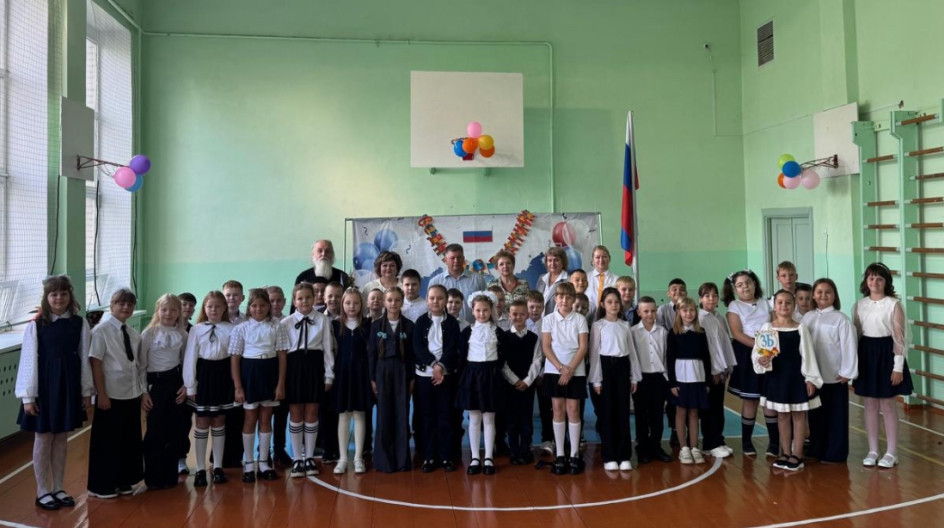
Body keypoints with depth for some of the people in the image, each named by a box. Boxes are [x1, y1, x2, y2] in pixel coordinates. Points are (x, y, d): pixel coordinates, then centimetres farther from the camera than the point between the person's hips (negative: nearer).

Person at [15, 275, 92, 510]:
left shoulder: (80, 324, -2)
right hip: (44, 386, -2)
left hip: (68, 385, 2)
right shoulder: (36, 326, -9)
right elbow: (29, 361, -7)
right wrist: (28, 396, -8)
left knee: (61, 438, 12)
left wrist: (86, 390, 4)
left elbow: (84, 359, 2)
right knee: (43, 438, 8)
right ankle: (42, 491, 21)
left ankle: (58, 488, 25)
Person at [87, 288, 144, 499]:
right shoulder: (101, 330, -9)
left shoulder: (134, 334, 7)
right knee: (107, 440, 5)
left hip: (132, 394, 6)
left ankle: (124, 481, 27)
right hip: (111, 395, -6)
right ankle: (101, 485, 19)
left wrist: (143, 390, 8)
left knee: (130, 440, 12)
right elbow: (95, 364, -12)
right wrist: (102, 394, -15)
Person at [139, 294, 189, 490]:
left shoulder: (182, 335, 3)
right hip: (155, 383, -3)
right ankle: (153, 477, 14)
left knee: (173, 432, 7)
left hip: (175, 382, 3)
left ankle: (170, 475, 20)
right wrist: (143, 392, -7)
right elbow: (141, 364, -4)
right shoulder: (149, 333, -5)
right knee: (155, 432, -1)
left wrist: (186, 385, -1)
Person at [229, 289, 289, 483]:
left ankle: (263, 463, 18)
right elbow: (235, 359, -3)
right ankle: (248, 464, 16)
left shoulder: (277, 328, 2)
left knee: (266, 419, 8)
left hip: (269, 373, 1)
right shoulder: (241, 329, -1)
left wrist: (281, 384, -4)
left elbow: (282, 357, 1)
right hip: (249, 373, -1)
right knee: (250, 419, 6)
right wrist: (238, 387, -8)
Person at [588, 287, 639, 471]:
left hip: (622, 367, 3)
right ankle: (609, 457, 7)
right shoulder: (598, 325, 0)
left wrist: (634, 377, 8)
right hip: (606, 366, -3)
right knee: (607, 412, 0)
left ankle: (624, 456, 9)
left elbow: (632, 351, 11)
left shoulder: (625, 325, 10)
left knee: (623, 412, 4)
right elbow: (594, 353, -3)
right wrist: (596, 379, -8)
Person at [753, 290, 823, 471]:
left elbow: (807, 355, -4)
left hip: (796, 376, -1)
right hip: (776, 375, 2)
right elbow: (757, 352, -2)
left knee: (798, 415, 7)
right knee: (782, 415, 13)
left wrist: (810, 379, -7)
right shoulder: (767, 327, -3)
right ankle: (786, 453, 23)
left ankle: (797, 455, 16)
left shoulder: (800, 328, -5)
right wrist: (761, 361, -23)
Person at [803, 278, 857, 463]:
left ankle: (835, 454, 16)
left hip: (835, 376, -5)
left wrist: (847, 372, -12)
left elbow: (848, 347, -11)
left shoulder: (841, 319, -9)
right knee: (815, 414, 13)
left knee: (836, 416, 5)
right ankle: (815, 451, 24)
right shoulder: (808, 317, 6)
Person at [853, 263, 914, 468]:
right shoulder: (860, 304, 6)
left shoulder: (894, 304, -8)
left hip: (886, 353, -4)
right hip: (866, 353, 4)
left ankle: (892, 453, 14)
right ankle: (873, 451, 19)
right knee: (870, 405, 9)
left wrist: (898, 366, -13)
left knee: (888, 405, 2)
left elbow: (899, 337, -9)